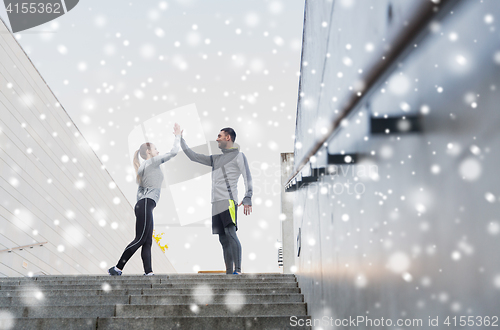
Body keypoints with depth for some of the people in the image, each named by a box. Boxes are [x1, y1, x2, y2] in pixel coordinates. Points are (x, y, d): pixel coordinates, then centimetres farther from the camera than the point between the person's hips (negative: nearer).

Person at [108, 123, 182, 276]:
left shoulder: (143, 167, 24)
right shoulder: (153, 162, -1)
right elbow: (173, 152, -4)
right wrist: (177, 135, 4)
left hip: (143, 205, 10)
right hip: (146, 205, -10)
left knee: (147, 242, 2)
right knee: (140, 239, -11)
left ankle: (148, 272, -4)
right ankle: (117, 268, -10)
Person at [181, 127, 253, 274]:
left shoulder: (238, 155, 5)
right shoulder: (215, 159, 26)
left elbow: (247, 178, -5)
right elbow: (193, 156, 32)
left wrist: (247, 198, -18)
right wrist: (180, 138, 33)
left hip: (229, 201, -7)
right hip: (216, 204, 7)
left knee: (231, 233, -20)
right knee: (223, 240, 3)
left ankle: (238, 270, -25)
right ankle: (229, 272, 3)